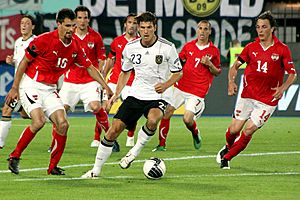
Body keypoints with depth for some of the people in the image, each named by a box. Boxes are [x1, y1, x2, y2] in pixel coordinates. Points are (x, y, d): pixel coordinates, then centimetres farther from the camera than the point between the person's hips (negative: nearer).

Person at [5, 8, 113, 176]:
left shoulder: (75, 47, 1)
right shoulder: (44, 40, -16)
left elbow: (90, 67, 12)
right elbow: (25, 62, -9)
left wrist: (107, 87, 6)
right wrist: (15, 88, -9)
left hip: (50, 89, 6)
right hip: (31, 85, -6)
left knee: (63, 124, -9)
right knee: (39, 121, -24)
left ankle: (53, 167, 3)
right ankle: (15, 156, -7)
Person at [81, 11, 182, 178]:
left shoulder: (167, 47, -11)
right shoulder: (130, 47, 0)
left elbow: (178, 72, -1)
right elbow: (125, 72, 16)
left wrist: (166, 85, -20)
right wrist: (116, 94, 5)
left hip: (158, 96, -3)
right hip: (136, 94, 3)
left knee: (153, 120, -36)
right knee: (115, 128, -6)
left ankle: (135, 151, -10)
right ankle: (96, 169, 6)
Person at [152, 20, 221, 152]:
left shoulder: (214, 51, 0)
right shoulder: (188, 46, 7)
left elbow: (217, 72, 6)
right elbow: (178, 62, 23)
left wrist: (209, 64, -12)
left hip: (197, 92, -3)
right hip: (181, 86, 3)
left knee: (187, 120, -15)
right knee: (167, 112, -6)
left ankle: (196, 134, 20)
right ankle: (162, 144, 5)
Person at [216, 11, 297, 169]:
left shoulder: (282, 49, -5)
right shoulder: (251, 47, 2)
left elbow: (292, 74, -1)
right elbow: (235, 66, 10)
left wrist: (283, 88, -19)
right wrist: (231, 82, -9)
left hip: (268, 100, -2)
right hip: (247, 95, 2)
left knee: (248, 130, -10)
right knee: (234, 129, -1)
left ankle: (226, 158, 7)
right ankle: (228, 147, 33)